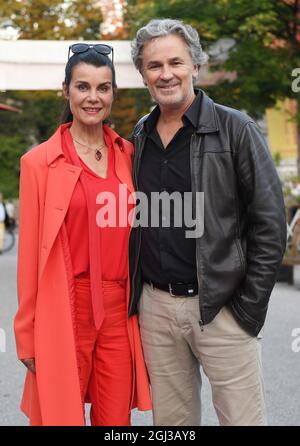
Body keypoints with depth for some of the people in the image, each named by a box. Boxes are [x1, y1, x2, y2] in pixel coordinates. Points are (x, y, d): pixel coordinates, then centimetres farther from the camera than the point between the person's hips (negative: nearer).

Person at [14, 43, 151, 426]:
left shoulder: (128, 155, 8)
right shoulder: (40, 161, -4)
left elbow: (137, 234, 13)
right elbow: (29, 252, -4)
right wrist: (27, 333, -2)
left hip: (119, 311, 3)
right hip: (64, 312, -3)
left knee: (116, 420, 10)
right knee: (62, 416, 8)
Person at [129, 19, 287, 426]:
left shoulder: (235, 129, -5)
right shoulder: (139, 137, 9)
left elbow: (270, 224, -7)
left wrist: (249, 306, -10)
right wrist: (134, 293, 9)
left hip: (220, 307, -4)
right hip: (155, 306, 5)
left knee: (242, 417, 1)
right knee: (171, 419, 14)